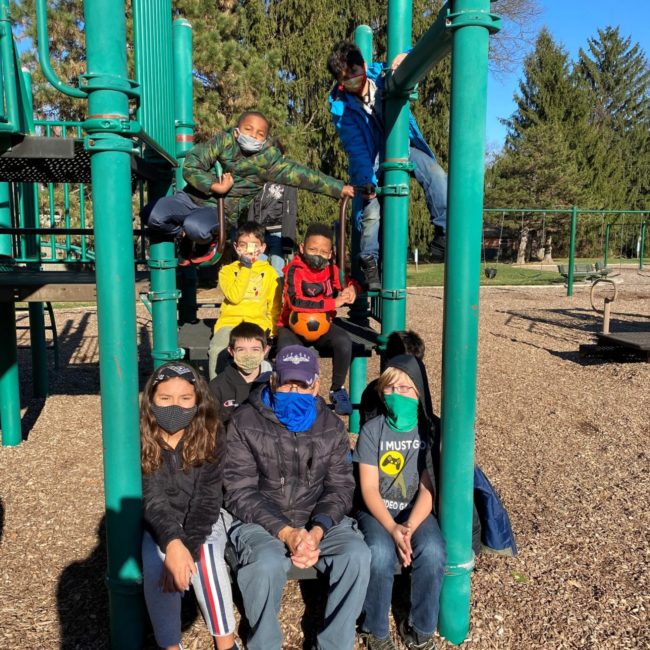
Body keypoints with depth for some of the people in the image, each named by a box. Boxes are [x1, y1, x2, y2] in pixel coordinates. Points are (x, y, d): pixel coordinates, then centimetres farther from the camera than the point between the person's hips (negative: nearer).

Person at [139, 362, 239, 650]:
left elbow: (206, 500, -18)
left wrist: (188, 548, -32)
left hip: (203, 520, -1)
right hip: (158, 524, 1)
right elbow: (151, 501, -20)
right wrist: (172, 544, -38)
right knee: (155, 567, -27)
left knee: (205, 559, -29)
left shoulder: (211, 438, -16)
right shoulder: (141, 441, -15)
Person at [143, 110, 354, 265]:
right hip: (194, 196, 3)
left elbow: (302, 175, -12)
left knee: (196, 227, -36)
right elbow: (191, 166, -10)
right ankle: (186, 238, 14)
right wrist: (216, 187, -20)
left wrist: (339, 188, -16)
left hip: (221, 210, -3)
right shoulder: (223, 141, -7)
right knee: (152, 215, -16)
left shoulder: (268, 160, -8)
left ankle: (207, 243, 3)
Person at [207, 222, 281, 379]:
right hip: (230, 322, 1)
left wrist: (272, 331, 1)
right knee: (216, 351, -29)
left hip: (258, 323, -1)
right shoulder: (227, 270, 11)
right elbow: (234, 297, -7)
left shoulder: (269, 272, 13)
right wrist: (245, 268, -5)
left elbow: (275, 306, 13)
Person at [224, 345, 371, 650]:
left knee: (357, 554, -24)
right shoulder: (244, 423, -6)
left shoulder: (331, 426, 4)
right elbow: (240, 492, -10)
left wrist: (318, 530, -19)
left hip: (318, 521, 3)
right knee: (267, 562, -33)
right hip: (260, 521, -2)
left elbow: (340, 487, 1)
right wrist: (285, 532, -22)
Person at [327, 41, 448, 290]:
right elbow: (355, 147, -22)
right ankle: (368, 263, 2)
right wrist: (366, 180, -34)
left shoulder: (382, 74, -12)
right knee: (372, 212, -16)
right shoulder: (339, 104, -16)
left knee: (437, 175, -23)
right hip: (373, 157, -2)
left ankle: (443, 235, -16)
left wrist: (407, 57, -32)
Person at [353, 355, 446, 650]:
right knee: (380, 553, -30)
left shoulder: (430, 430, -3)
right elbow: (369, 489, -9)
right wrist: (392, 529, -23)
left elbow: (429, 488, -8)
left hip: (417, 511, 1)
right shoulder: (372, 430, -6)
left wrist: (409, 526, -23)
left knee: (432, 551, -28)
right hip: (376, 511, -1)